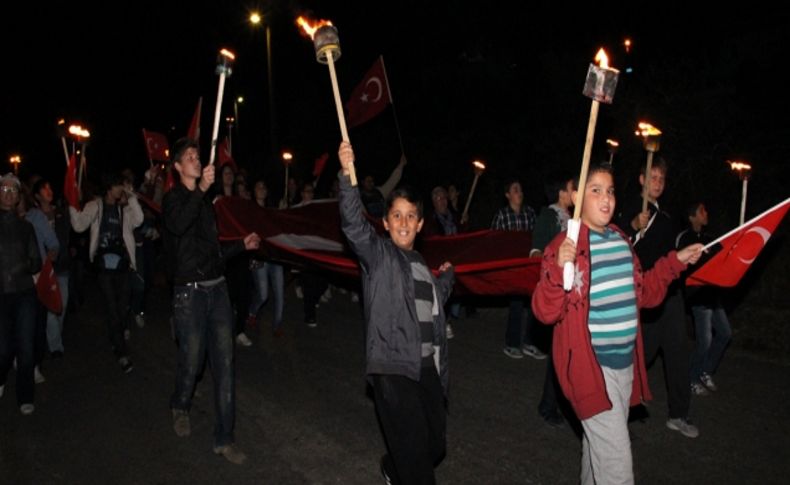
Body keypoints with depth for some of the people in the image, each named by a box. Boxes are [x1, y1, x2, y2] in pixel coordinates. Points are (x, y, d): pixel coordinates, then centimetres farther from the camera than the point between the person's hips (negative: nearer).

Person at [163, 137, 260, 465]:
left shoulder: (205, 200, 16)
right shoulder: (174, 198, -3)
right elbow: (177, 225, -29)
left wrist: (242, 245, 15)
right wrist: (200, 189, -37)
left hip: (217, 287, 6)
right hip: (190, 291, -5)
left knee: (224, 363, 2)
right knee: (192, 359, 4)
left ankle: (224, 438, 11)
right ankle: (180, 408, 38)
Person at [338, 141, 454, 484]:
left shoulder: (421, 263, 19)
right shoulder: (377, 253, -1)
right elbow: (353, 223, -22)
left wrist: (447, 276, 30)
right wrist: (347, 174, -32)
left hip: (426, 366, 7)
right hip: (392, 366, -7)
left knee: (435, 446, 15)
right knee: (414, 453, -10)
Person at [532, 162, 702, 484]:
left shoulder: (621, 240, 10)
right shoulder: (564, 246, -14)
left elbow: (642, 294, 21)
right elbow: (546, 312, -20)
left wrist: (676, 261, 13)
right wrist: (558, 270, -35)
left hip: (626, 363, 8)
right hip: (591, 367, -7)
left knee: (600, 446, 23)